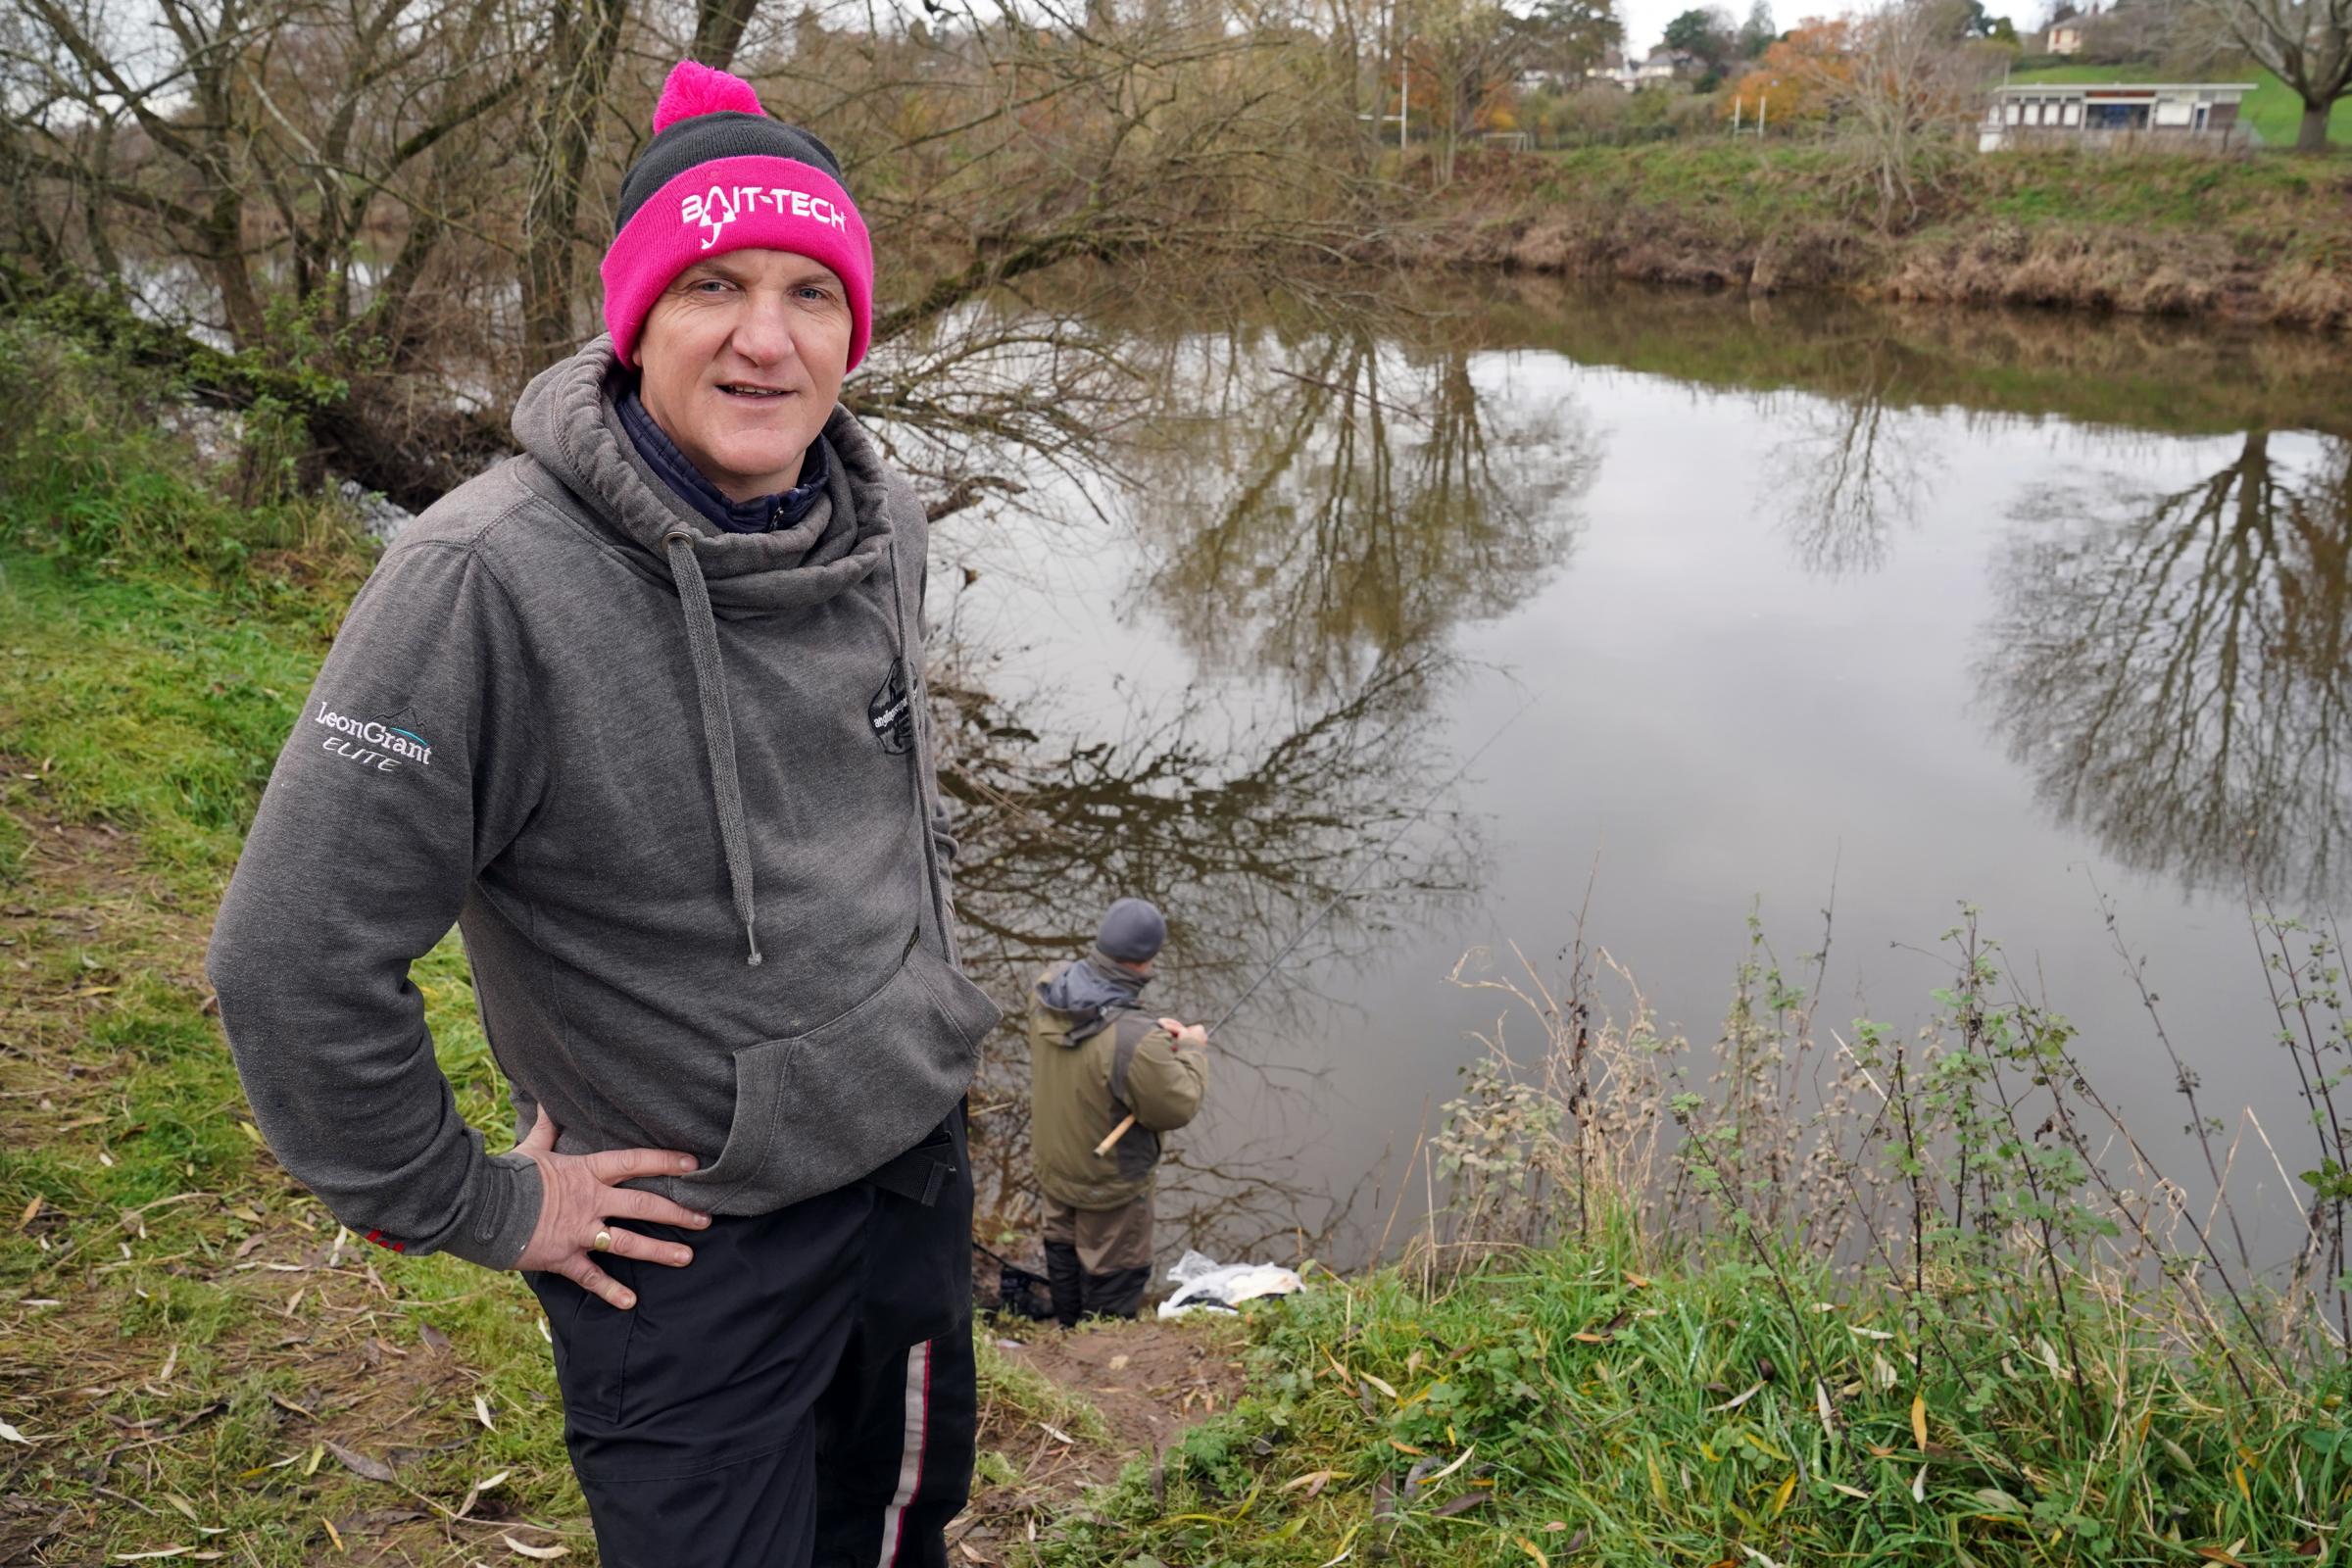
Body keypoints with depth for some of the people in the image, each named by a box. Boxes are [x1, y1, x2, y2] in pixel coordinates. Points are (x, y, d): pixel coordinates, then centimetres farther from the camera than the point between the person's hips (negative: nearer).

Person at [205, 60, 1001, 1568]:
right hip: (692, 1244, -6)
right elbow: (298, 959, -22)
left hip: (921, 1164, 6)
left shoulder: (881, 520, -4)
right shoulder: (487, 580, -25)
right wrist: (467, 1206, -13)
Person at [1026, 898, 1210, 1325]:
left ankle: (1070, 1333, 52)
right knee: (1114, 1274, 16)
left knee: (1064, 1251, 29)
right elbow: (1178, 1107, -24)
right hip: (1108, 1182, -7)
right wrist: (1192, 1049, -8)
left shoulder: (1049, 987, -18)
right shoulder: (1136, 1041, -39)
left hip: (1052, 1158, 7)